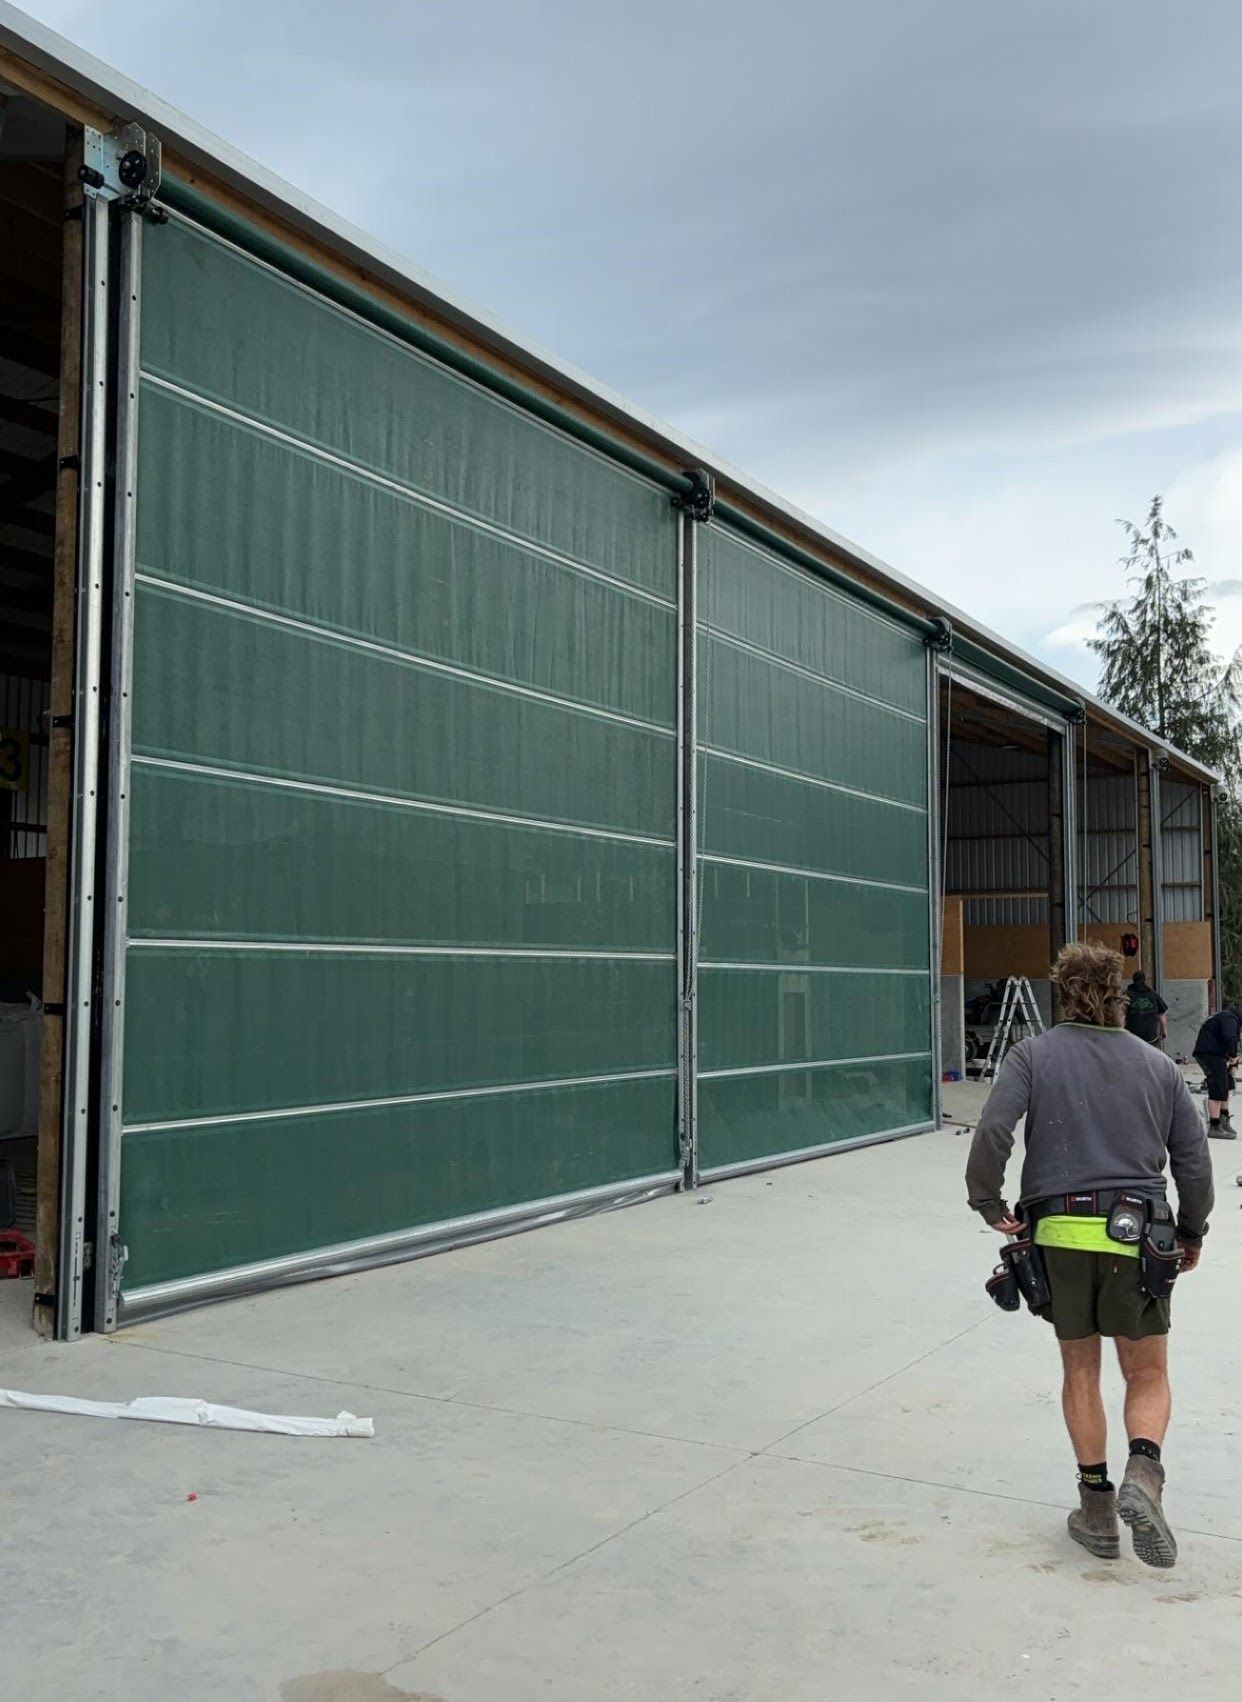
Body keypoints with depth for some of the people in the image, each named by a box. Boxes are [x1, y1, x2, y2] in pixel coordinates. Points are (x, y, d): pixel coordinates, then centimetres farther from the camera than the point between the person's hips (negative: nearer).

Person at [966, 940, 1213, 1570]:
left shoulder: (1034, 1054, 0)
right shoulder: (1158, 1065, 7)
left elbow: (992, 1130, -13)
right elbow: (1194, 1158, 7)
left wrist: (988, 1202, -1)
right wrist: (1192, 1233, 20)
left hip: (1060, 1231, 0)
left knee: (1080, 1370, 15)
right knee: (1148, 1374, 13)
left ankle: (1096, 1505, 17)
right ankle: (1143, 1470, -12)